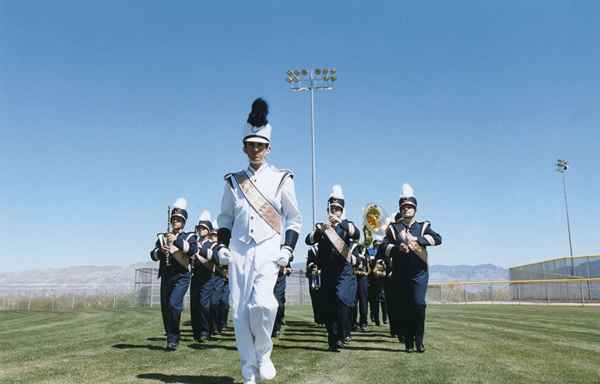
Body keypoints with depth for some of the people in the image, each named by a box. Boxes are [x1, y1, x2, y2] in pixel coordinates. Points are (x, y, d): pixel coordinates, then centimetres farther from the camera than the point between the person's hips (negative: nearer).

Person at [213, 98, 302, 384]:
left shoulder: (281, 179, 5)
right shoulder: (233, 181, 12)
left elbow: (294, 219, 6)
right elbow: (225, 217, 18)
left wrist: (287, 248, -6)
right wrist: (222, 246, 4)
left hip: (268, 250, -3)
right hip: (238, 252, 3)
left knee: (262, 303, -23)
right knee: (240, 312, 1)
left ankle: (264, 354, 5)